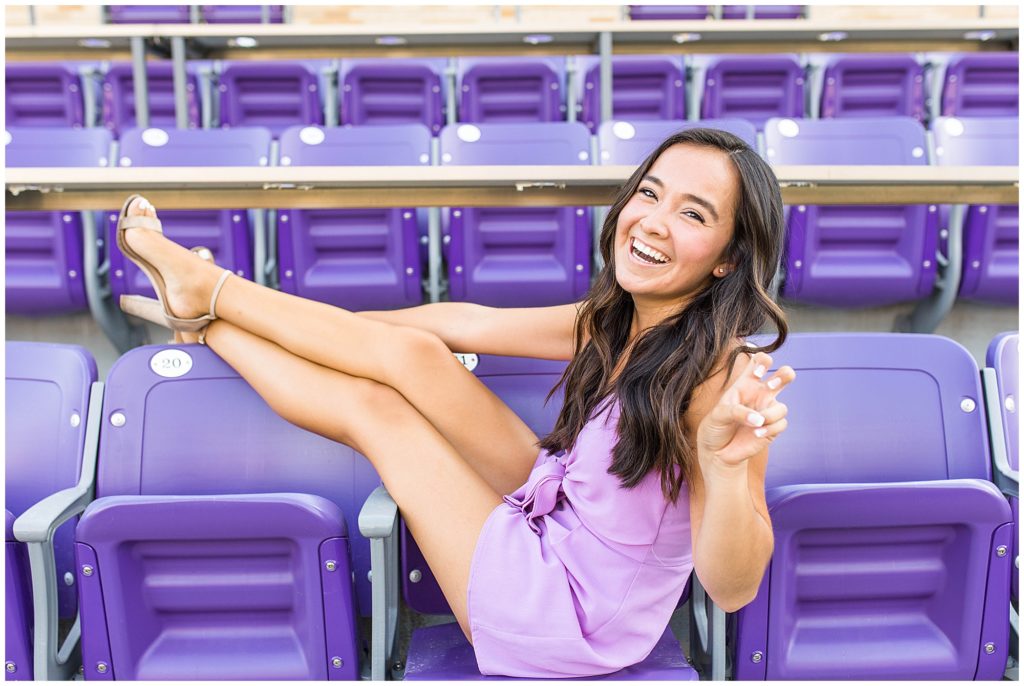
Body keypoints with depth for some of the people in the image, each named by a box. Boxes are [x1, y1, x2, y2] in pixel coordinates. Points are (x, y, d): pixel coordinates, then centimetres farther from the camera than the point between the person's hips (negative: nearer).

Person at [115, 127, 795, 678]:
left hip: (568, 620, -6)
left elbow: (733, 589, -30)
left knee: (372, 405, -8)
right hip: (552, 518, 6)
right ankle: (206, 306, 11)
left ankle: (205, 288, 13)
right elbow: (469, 322, 2)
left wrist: (727, 464, -50)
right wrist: (335, 329, 4)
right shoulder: (612, 320, -5)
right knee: (413, 354, -9)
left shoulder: (722, 370, -27)